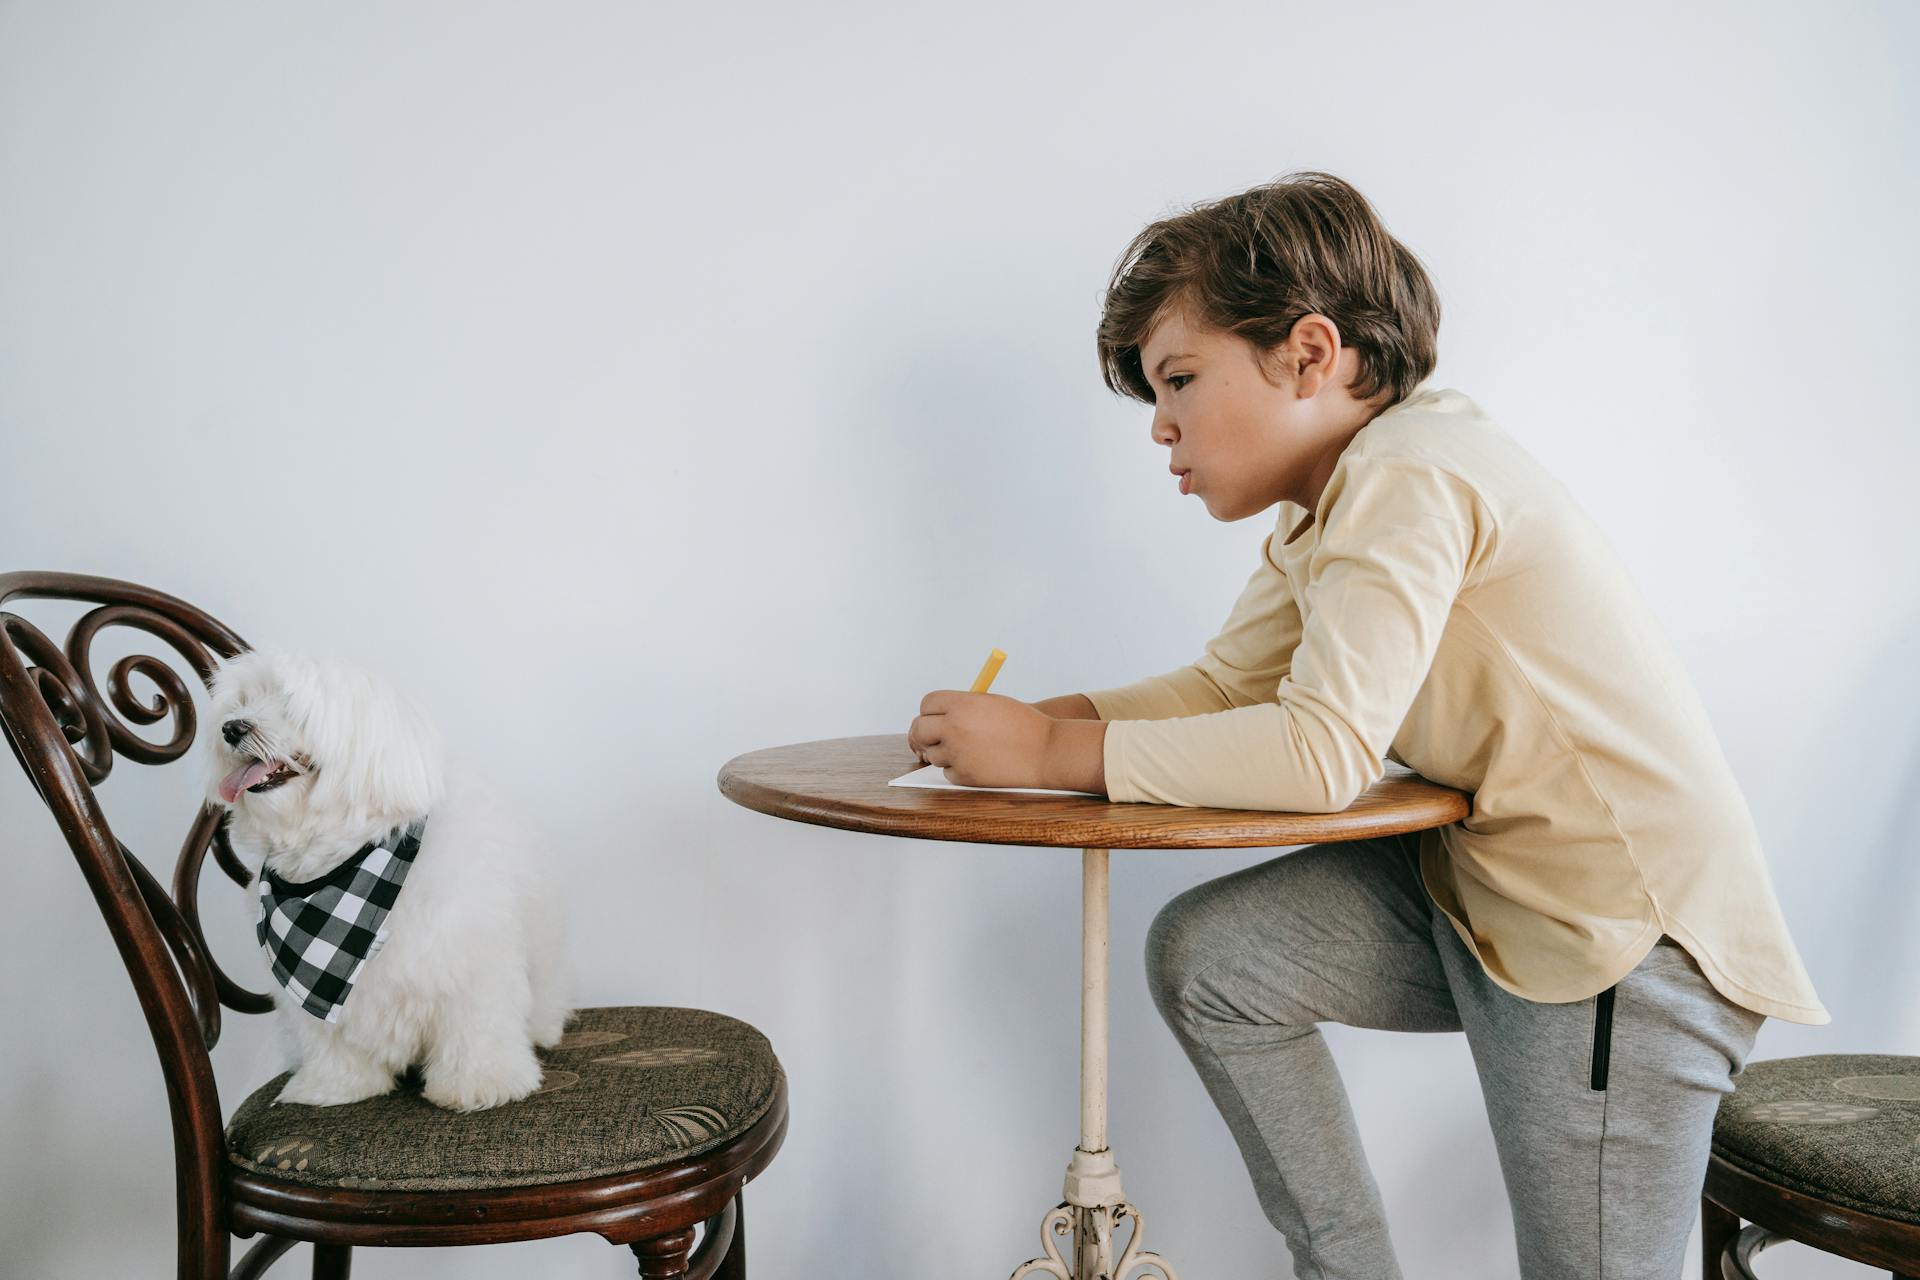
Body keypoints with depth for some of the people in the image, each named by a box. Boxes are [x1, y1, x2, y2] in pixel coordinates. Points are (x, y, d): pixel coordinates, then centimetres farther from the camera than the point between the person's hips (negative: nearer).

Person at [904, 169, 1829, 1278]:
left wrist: (1056, 751, -24)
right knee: (1203, 957, 3)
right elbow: (1225, 685, 11)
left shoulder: (1411, 477, -23)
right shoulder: (1325, 512, 9)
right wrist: (1033, 720, -6)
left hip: (1626, 933, -9)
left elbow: (1323, 751, -31)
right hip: (1472, 888, 9)